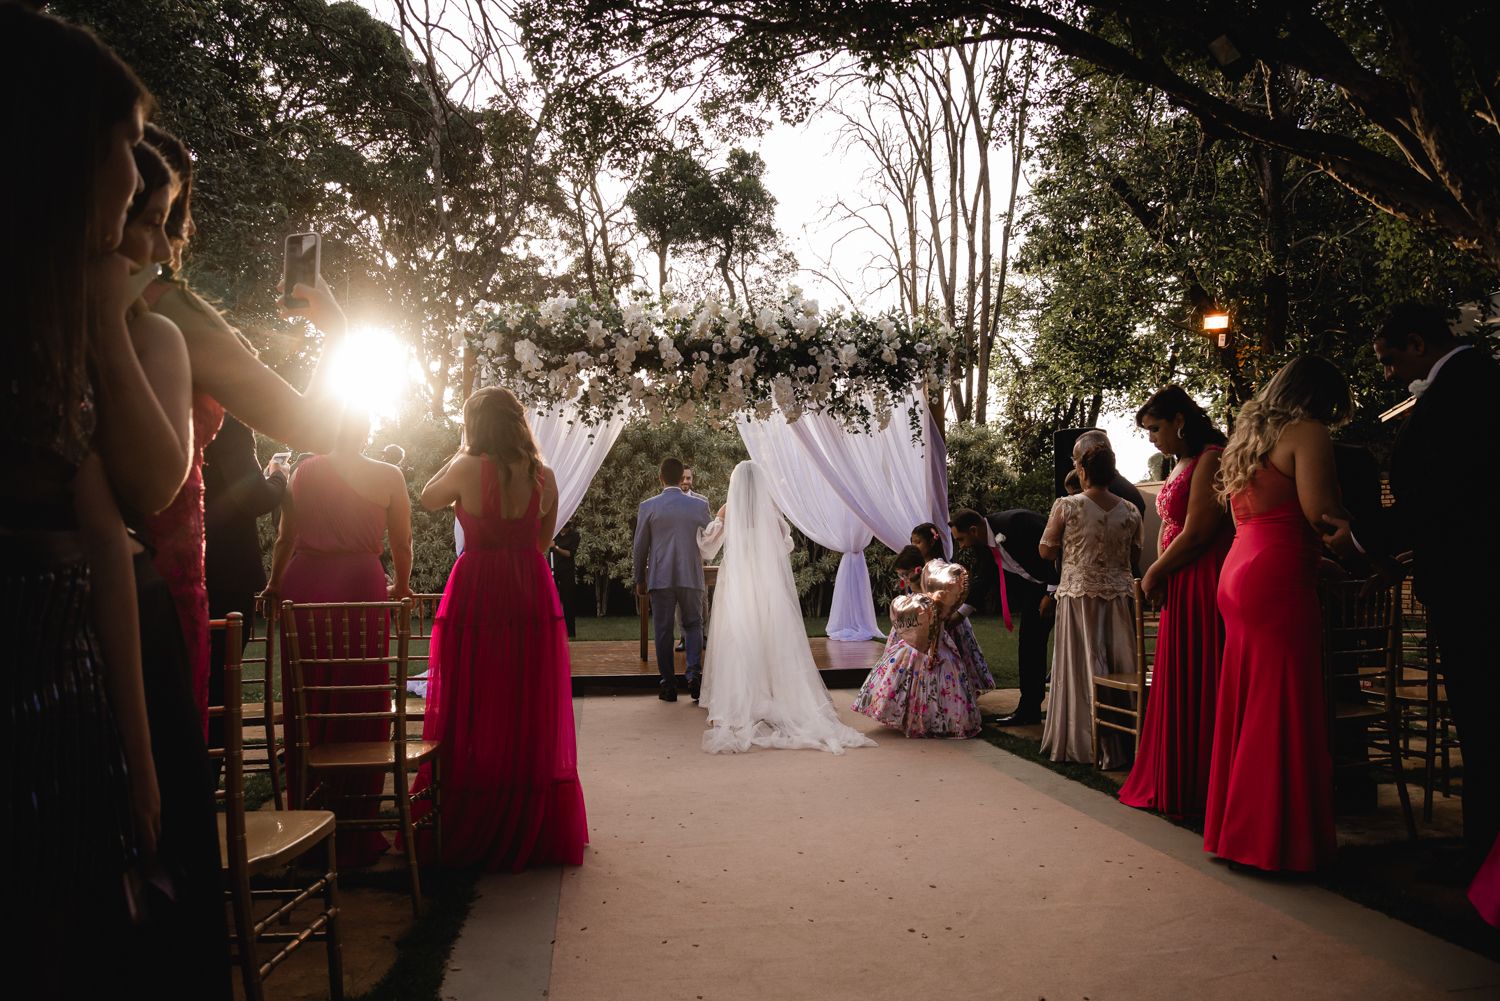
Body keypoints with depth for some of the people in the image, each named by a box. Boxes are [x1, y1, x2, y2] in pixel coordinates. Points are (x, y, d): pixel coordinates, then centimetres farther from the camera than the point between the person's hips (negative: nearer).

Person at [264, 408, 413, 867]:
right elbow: (402, 545, 6)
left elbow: (285, 537, 7)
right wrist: (401, 586, 23)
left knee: (308, 705, 10)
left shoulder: (305, 470, 6)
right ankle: (356, 826, 12)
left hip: (304, 585, 2)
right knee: (360, 706, 6)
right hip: (361, 586, -1)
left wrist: (275, 585, 20)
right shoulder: (388, 476, 2)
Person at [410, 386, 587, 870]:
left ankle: (469, 833, 16)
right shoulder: (543, 476, 1)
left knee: (474, 716, 7)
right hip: (532, 596, 3)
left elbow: (428, 499, 9)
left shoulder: (468, 468, -9)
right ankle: (533, 828, 21)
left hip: (477, 594, -3)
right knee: (533, 718, 12)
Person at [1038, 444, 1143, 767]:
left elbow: (1045, 551, -1)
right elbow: (1134, 556, 11)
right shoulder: (1131, 511, 1)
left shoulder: (1066, 506, -8)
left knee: (1080, 667, 4)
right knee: (1118, 666, 9)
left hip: (1079, 596, -3)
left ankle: (1080, 742, 9)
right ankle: (1118, 744, 15)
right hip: (1119, 596, 3)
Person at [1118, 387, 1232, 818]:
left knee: (1197, 687, -3)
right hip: (1179, 588, 9)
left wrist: (1155, 574, -6)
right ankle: (1173, 786, 21)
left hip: (1205, 585, -9)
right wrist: (1159, 576, 2)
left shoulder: (1211, 459, -12)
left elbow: (1196, 534, -17)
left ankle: (1199, 792, 7)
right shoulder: (1181, 465, 18)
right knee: (1176, 685, 12)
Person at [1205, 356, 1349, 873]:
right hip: (1280, 577, -9)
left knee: (1246, 703, 12)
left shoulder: (1246, 436, 22)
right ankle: (1277, 835, 1)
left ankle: (1238, 824, 20)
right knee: (1285, 707, -4)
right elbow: (1319, 512, -15)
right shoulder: (1307, 432, -4)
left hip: (1238, 572, 9)